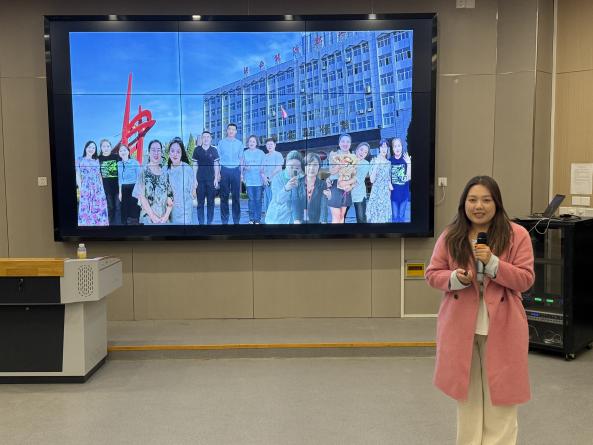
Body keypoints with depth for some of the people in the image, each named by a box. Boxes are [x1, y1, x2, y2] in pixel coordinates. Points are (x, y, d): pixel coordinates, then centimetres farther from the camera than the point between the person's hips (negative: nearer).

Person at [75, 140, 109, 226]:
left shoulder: (97, 161, 13)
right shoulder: (79, 160, 5)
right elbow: (78, 175, 0)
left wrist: (102, 188, 7)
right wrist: (80, 188, -7)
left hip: (98, 188, 3)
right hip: (86, 188, -3)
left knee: (99, 208, 1)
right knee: (86, 209, -4)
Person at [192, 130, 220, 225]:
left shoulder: (214, 150, 4)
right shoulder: (197, 149, 4)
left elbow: (216, 165, 7)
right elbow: (195, 165, 6)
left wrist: (216, 179, -1)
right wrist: (195, 179, 1)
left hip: (211, 180, 0)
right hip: (200, 180, 0)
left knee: (210, 202, 3)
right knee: (200, 202, 1)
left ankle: (209, 222, 10)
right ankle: (201, 222, 7)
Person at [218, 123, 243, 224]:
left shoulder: (239, 143, 10)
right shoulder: (221, 143, 6)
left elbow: (241, 158, 12)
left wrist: (241, 173, 6)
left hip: (236, 170, 1)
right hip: (224, 170, -1)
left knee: (236, 196, 3)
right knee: (224, 196, 0)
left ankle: (236, 220, 9)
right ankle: (224, 220, 5)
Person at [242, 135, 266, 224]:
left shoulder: (261, 153, 6)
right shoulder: (245, 153, 10)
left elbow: (263, 166, 6)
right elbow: (242, 165, 12)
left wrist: (263, 174, -7)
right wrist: (245, 167, -8)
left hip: (258, 179, -1)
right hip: (249, 179, 1)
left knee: (258, 199, -2)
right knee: (251, 199, 2)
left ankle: (257, 219, 2)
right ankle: (251, 219, 8)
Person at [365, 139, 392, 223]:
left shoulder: (389, 163, 9)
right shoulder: (374, 161, -3)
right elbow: (372, 180, -11)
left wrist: (390, 185, -2)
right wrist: (376, 165, -18)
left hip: (386, 193, 4)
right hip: (376, 192, -4)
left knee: (385, 216, 6)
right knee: (374, 216, -2)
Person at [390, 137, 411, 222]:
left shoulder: (406, 159, -4)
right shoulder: (390, 161, -1)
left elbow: (408, 177, -10)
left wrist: (409, 163, -19)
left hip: (404, 192, 0)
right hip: (394, 193, 0)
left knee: (402, 216, 9)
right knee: (395, 217, 5)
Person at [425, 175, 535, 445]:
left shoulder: (517, 235, -5)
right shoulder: (450, 236, 0)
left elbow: (525, 279, -7)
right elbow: (432, 274, 3)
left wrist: (493, 263, -22)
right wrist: (455, 278, -18)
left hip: (501, 327, -2)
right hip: (461, 326, 2)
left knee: (500, 392, 6)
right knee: (467, 392, 15)